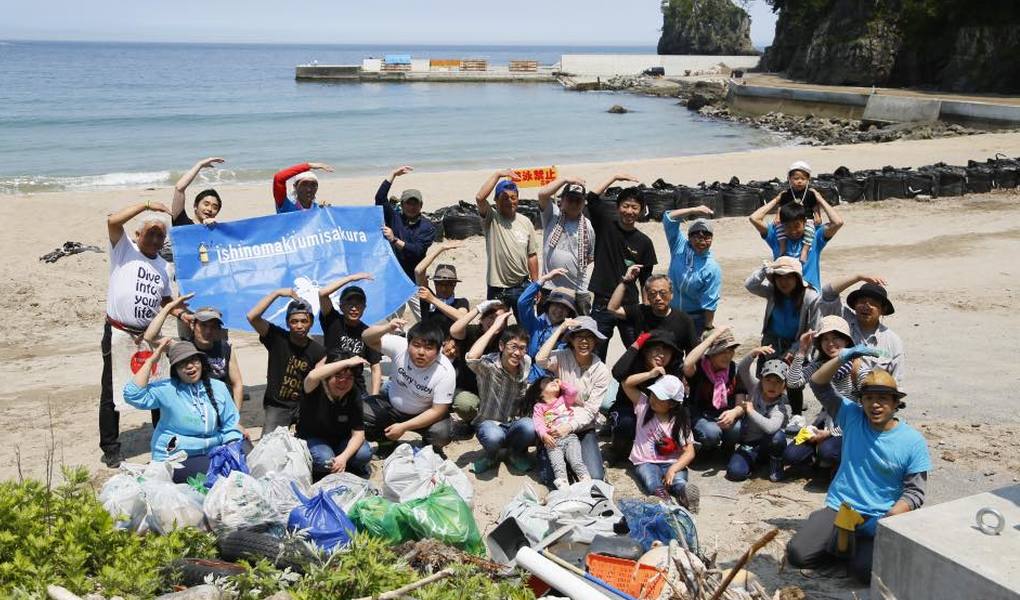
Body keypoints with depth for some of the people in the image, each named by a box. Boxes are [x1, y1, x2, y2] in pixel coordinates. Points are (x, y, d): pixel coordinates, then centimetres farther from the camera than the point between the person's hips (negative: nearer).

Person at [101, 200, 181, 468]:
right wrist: (146, 205, -18)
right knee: (112, 393, 1)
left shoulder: (163, 266, 14)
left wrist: (182, 314, 4)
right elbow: (113, 221, -19)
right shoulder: (124, 248, -1)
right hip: (119, 334, -5)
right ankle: (110, 449, 11)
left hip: (150, 335, 5)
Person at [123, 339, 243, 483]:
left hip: (213, 454, 5)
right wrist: (151, 360, -18)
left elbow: (230, 427, 6)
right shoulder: (166, 389, -4)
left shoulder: (218, 387, 5)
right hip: (175, 461, -5)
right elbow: (133, 395, -21)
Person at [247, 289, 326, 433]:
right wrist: (277, 293, -19)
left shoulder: (318, 351, -1)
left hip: (304, 405, 2)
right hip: (276, 405, -1)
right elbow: (252, 317, -19)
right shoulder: (277, 337, -6)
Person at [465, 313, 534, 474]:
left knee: (530, 428, -31)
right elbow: (471, 358, -39)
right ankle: (491, 455, 1)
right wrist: (494, 328, -32)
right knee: (493, 437, -38)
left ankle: (515, 453, 5)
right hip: (489, 423, -4)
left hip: (515, 423, 4)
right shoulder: (489, 365, -18)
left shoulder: (526, 363, -2)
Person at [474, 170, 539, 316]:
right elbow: (480, 198, -25)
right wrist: (498, 174, -21)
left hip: (522, 286, 3)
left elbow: (532, 255, 9)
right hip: (496, 289, -3)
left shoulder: (525, 222, 5)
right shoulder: (491, 219, -5)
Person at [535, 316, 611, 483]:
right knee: (550, 476, -14)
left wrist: (569, 427, -25)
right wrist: (560, 329, -22)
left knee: (595, 477, -16)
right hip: (558, 425, -1)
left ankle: (592, 454, 18)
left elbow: (590, 410, -9)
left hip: (584, 428, 1)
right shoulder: (561, 358, -7)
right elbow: (540, 359, -30)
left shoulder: (601, 371, -6)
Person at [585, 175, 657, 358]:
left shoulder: (644, 242, 4)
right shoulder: (606, 225, 1)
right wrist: (615, 178, -8)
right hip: (601, 304, -1)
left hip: (630, 306, 1)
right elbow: (592, 198, -14)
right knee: (596, 355, 4)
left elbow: (646, 281, 8)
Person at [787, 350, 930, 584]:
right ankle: (844, 543, 13)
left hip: (877, 520, -2)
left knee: (866, 571, -26)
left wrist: (886, 520, -19)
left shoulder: (913, 441, -3)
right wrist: (844, 356, -13)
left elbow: (914, 493, -4)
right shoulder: (852, 417, 3)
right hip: (839, 509, 2)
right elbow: (819, 384, 2)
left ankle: (860, 546, 10)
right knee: (797, 555, -16)